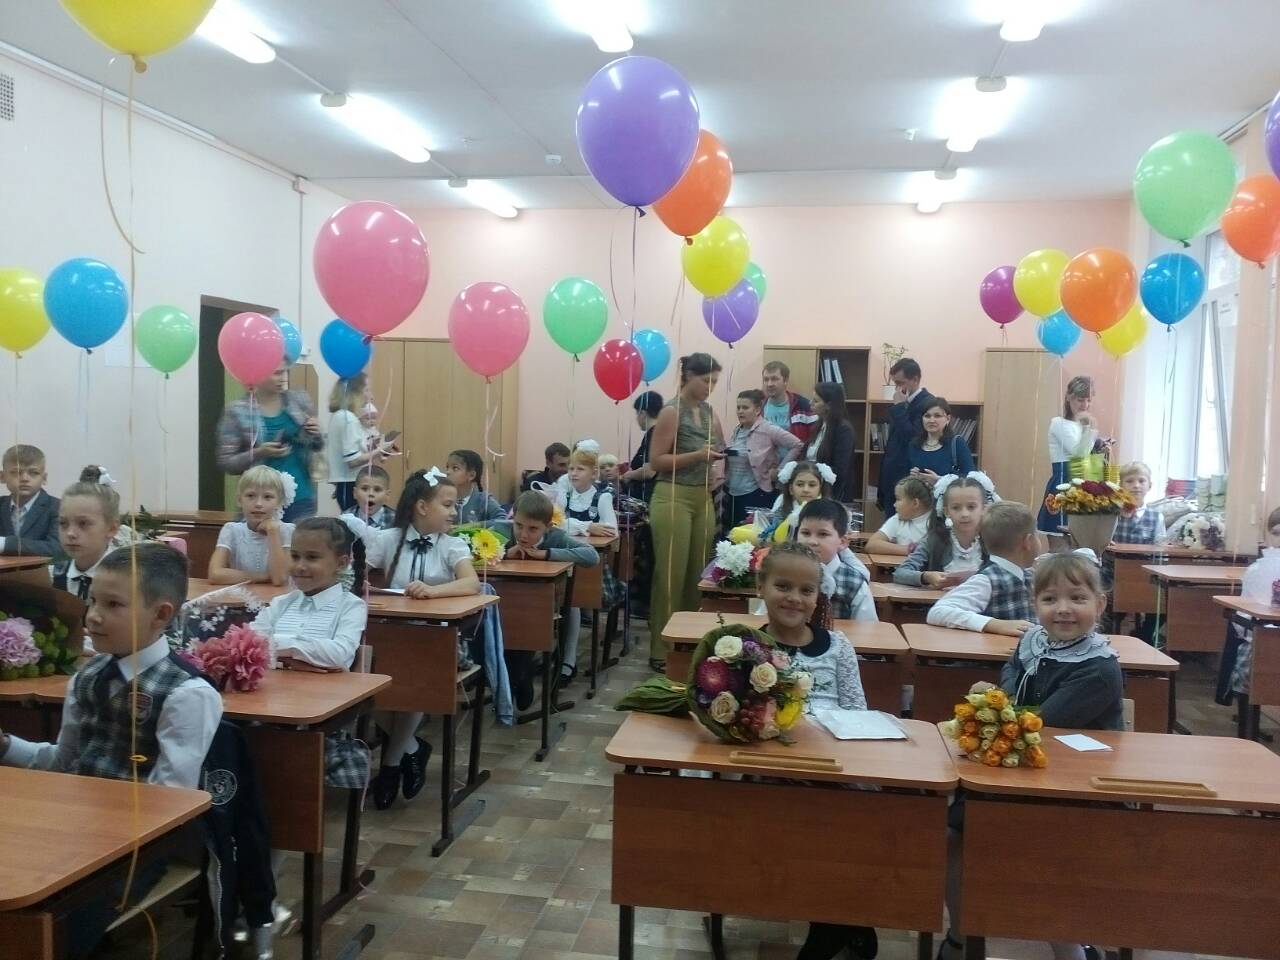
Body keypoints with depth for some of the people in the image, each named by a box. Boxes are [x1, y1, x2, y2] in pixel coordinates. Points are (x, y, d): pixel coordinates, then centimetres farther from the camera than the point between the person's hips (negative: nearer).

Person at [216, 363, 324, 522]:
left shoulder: (299, 400, 4)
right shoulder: (238, 412, -4)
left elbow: (317, 447, 16)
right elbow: (226, 462, -3)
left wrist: (316, 434, -6)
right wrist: (259, 453, -19)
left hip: (300, 498, 2)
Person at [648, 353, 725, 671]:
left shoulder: (710, 412, 12)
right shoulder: (672, 412, -8)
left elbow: (716, 448, 22)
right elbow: (656, 460, -12)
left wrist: (719, 455, -1)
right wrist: (697, 455, -19)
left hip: (703, 498, 7)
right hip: (673, 498, -7)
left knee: (698, 574, 7)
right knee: (671, 574, -5)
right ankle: (661, 651, 2)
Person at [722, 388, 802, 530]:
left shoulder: (768, 430, -11)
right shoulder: (736, 430, 10)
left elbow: (797, 445, -12)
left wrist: (779, 470, -10)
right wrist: (721, 453, -1)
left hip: (755, 495, -7)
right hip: (731, 493, 7)